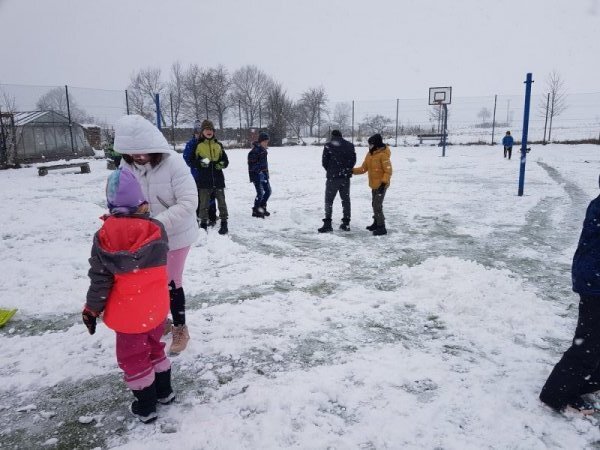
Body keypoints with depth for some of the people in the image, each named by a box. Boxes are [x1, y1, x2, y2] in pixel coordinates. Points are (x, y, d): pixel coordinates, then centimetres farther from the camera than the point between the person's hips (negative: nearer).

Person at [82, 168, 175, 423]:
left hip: (128, 313, -3)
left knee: (133, 357, 14)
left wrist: (92, 309, 3)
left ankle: (146, 406, 26)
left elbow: (100, 279, -11)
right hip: (157, 306, 3)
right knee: (154, 348, 25)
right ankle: (164, 390, 38)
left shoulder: (104, 237, -15)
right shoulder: (156, 229, -11)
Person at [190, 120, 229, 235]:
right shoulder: (197, 145, 2)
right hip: (204, 180, -2)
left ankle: (224, 223, 14)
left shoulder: (218, 145, 11)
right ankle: (203, 224, 14)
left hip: (218, 179, 2)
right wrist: (201, 163, -18)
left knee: (221, 202, 6)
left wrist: (221, 164, -7)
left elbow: (226, 160, 14)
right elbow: (192, 161, 0)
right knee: (204, 203, 4)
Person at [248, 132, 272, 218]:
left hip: (264, 174, 9)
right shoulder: (254, 151, -18)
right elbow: (251, 164, -19)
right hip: (257, 174, -9)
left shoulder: (264, 150, 9)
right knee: (260, 193, -6)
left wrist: (267, 173, 21)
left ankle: (262, 208, 28)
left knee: (268, 191, 12)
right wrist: (252, 177, -21)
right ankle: (255, 211, 10)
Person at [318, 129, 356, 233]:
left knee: (329, 200, 2)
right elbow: (353, 160, 8)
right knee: (345, 199, 12)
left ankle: (327, 224, -4)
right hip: (346, 177, 4)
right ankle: (346, 223, 15)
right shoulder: (350, 145, 6)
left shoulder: (328, 146, -7)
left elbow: (324, 162, -4)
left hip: (332, 177, -4)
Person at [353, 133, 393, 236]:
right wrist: (352, 170, -1)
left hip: (381, 185, -9)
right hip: (374, 185, 9)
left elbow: (388, 171, -18)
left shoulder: (383, 155, -18)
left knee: (377, 205, -11)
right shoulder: (370, 154, 7)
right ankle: (376, 223, 35)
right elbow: (364, 168, 9)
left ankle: (381, 228, -4)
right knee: (374, 204, 19)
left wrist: (384, 182, -26)